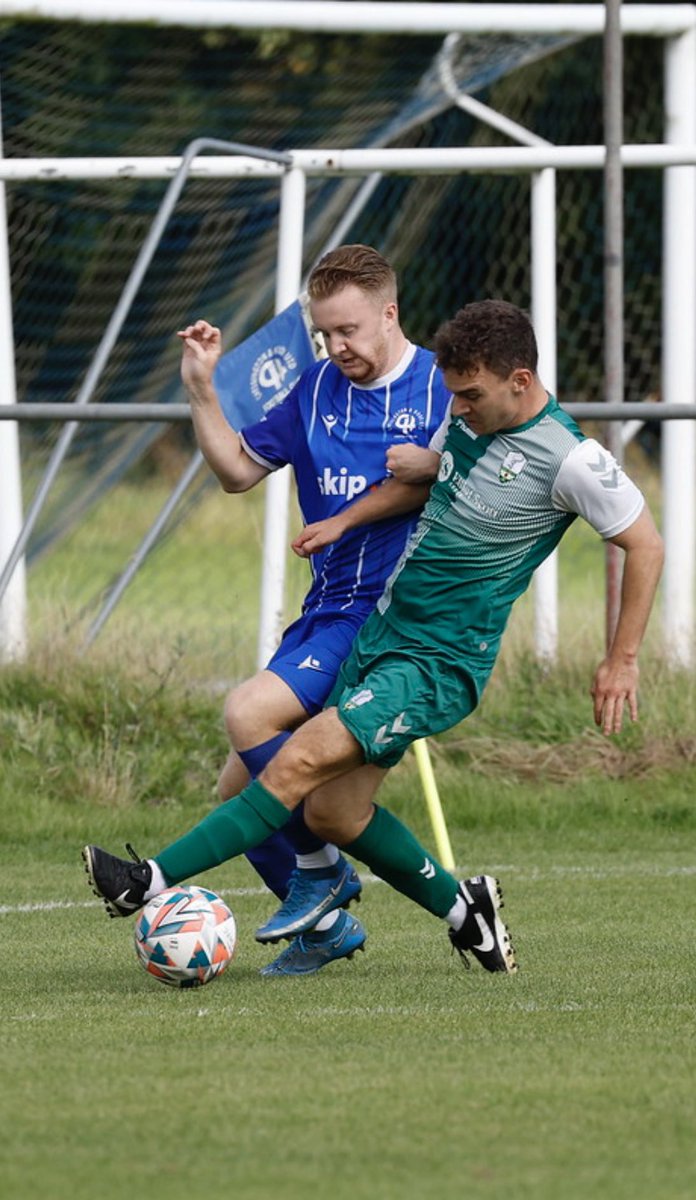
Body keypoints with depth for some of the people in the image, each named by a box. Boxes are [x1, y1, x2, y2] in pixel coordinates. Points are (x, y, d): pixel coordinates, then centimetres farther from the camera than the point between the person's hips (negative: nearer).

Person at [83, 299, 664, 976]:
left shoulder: (569, 459, -16)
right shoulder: (467, 418, 6)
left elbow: (644, 545, -8)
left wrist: (622, 660, -5)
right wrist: (346, 520, 24)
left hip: (440, 662, -8)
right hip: (381, 631, 8)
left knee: (299, 762, -19)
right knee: (332, 812, 4)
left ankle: (151, 883, -20)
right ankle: (464, 911, 22)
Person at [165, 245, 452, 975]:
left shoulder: (442, 388, -6)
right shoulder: (318, 390, 11)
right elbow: (237, 469, 19)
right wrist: (201, 388, 7)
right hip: (325, 611, 7)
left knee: (249, 714, -25)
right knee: (240, 791, 4)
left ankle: (322, 869, -9)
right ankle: (327, 924, 19)